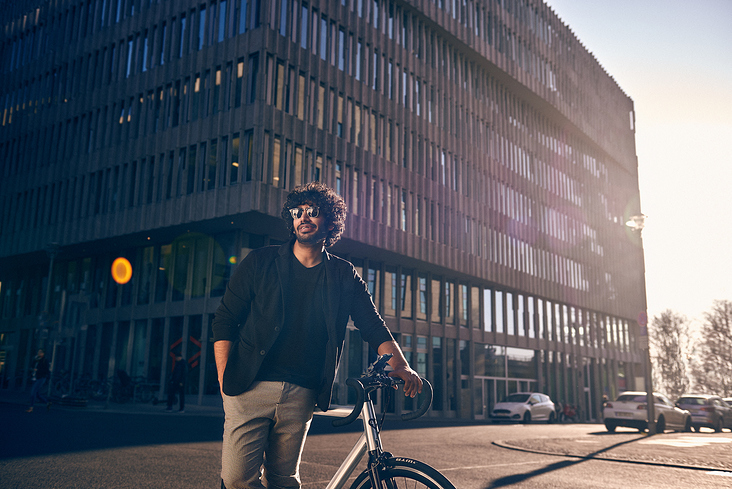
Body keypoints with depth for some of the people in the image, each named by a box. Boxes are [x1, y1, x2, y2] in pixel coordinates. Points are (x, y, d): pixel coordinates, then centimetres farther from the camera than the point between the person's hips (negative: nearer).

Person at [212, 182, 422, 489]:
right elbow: (224, 322, 5)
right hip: (250, 388, -1)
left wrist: (400, 364, -14)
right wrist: (225, 381, -5)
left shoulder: (344, 276, 9)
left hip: (301, 395, 1)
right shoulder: (260, 263, 5)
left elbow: (373, 326, 5)